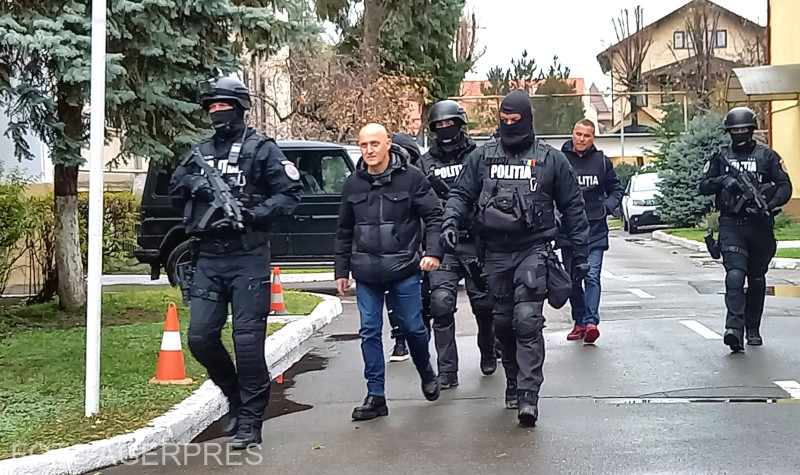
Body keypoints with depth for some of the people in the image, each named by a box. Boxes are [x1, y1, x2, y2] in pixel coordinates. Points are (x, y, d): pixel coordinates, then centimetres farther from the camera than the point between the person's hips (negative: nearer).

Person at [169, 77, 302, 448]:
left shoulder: (261, 149, 2)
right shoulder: (200, 153, 18)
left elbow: (289, 194, -4)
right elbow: (175, 192, 19)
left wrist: (256, 213, -19)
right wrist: (192, 184, -3)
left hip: (247, 256, -5)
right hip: (208, 258, 5)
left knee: (248, 340, -5)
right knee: (201, 337, 2)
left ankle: (250, 420, 6)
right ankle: (235, 394, 27)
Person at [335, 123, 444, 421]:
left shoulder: (411, 177, -4)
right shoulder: (353, 184, 8)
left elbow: (434, 216, -4)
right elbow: (345, 231, 15)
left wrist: (433, 251, -17)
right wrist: (341, 270, 14)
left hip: (404, 269, -3)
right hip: (366, 273, 3)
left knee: (413, 327, 6)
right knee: (369, 332, 2)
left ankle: (427, 373, 35)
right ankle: (375, 396, 10)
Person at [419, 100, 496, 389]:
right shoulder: (426, 163, 11)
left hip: (476, 242, 0)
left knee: (485, 304, 7)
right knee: (441, 304, -11)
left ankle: (488, 354, 34)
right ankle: (447, 371, -4)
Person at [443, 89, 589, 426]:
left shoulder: (551, 159, 5)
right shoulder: (482, 157, 9)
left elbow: (572, 207, 9)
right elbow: (461, 193, 11)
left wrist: (579, 254, 7)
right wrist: (451, 220, -11)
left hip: (534, 250, -3)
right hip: (496, 252, 3)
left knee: (527, 320, -15)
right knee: (503, 322, 10)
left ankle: (528, 395, -16)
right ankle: (513, 381, 28)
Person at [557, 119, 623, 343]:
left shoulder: (602, 161, 6)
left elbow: (616, 189, 17)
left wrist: (607, 206, 1)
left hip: (595, 230, 0)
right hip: (567, 230, 1)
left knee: (592, 276, -11)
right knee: (573, 279, 8)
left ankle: (591, 321, -17)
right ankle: (579, 322, 18)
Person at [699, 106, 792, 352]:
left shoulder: (766, 156, 6)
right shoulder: (720, 157, 10)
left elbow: (785, 186, 2)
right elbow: (704, 186, 9)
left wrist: (771, 203, -17)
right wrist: (723, 180, -11)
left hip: (760, 224, 1)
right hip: (731, 225, -1)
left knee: (757, 279, 10)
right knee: (735, 274, -18)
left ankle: (753, 329, 21)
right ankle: (734, 327, -26)